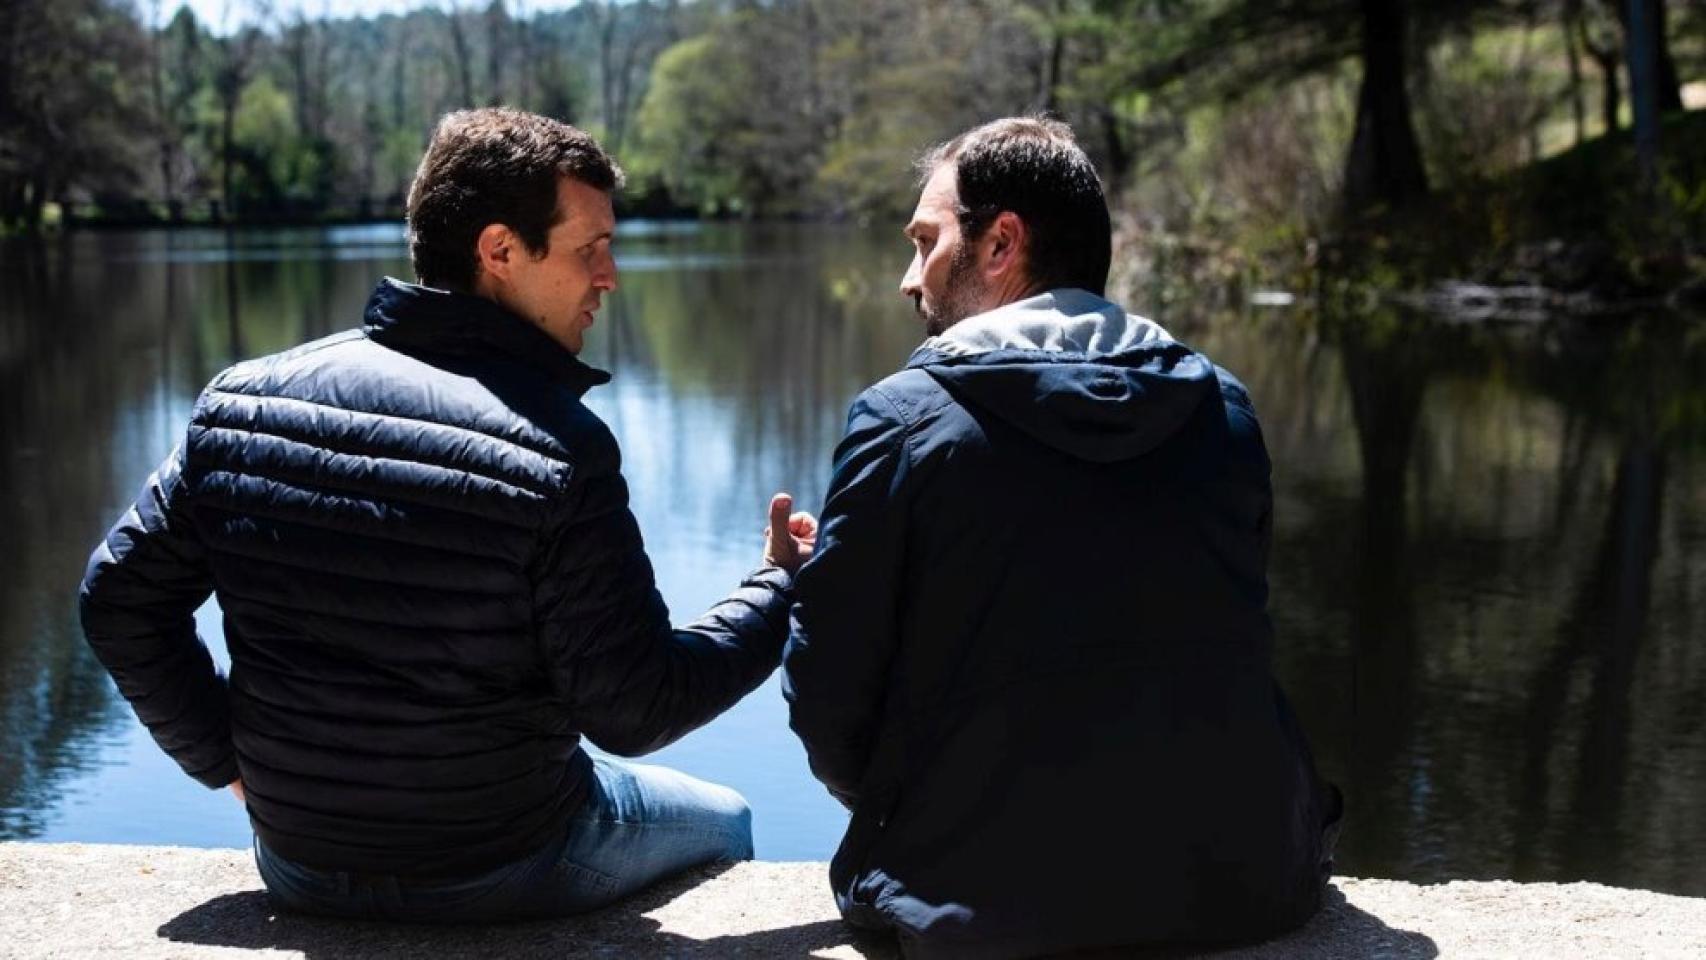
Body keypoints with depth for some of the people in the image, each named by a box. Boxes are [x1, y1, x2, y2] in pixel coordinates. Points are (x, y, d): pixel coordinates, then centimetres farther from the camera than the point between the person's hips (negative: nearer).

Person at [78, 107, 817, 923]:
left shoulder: (242, 401, -9)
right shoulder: (555, 448, -24)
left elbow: (119, 601, -2)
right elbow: (631, 713, -20)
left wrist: (223, 755, 10)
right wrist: (780, 587, -7)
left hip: (302, 864, 5)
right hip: (504, 871, -5)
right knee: (723, 820, 26)